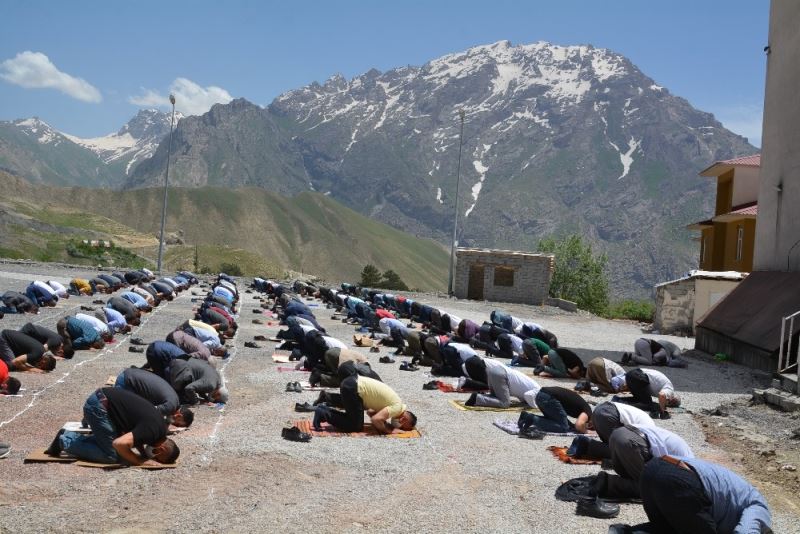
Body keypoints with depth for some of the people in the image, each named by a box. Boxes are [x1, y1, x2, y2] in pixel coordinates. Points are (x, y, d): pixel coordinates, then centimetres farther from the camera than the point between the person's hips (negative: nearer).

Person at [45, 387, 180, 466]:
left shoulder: (160, 426, 4)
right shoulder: (153, 429, -22)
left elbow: (136, 436, 21)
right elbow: (119, 443, -31)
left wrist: (144, 454, 2)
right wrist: (140, 461, -17)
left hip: (102, 399, 9)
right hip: (98, 405, -9)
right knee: (111, 455, -7)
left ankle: (69, 437, 22)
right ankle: (65, 442, 3)